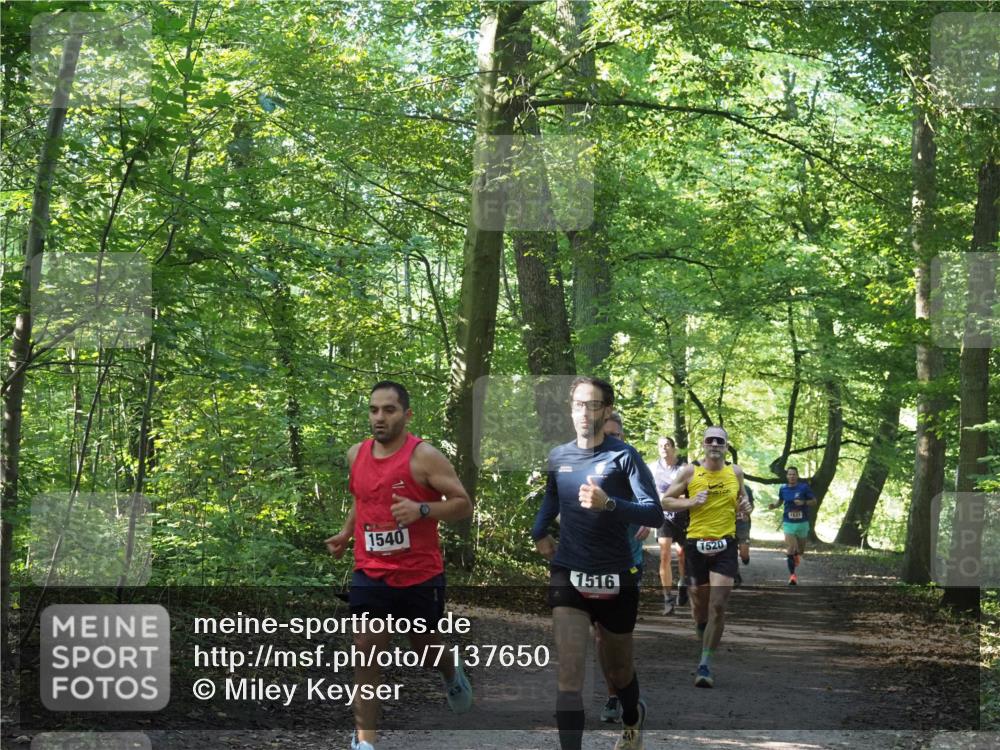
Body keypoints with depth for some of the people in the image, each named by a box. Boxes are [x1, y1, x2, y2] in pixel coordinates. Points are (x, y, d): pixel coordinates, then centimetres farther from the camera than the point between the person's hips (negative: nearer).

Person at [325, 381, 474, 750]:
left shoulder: (424, 456, -15)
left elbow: (463, 505, -15)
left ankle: (451, 674, 53)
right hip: (370, 573, 3)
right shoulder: (356, 454, 3)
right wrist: (346, 533, 10)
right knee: (365, 650, -7)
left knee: (424, 645, 17)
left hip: (421, 575, -3)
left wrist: (422, 510, -29)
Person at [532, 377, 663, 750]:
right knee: (569, 677, -16)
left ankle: (632, 719, 52)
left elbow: (654, 513, -18)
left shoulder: (623, 456, -9)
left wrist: (609, 504, -32)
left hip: (616, 579, -1)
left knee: (619, 673, 19)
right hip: (568, 575, 1)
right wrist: (539, 532, 13)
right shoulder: (557, 456, 4)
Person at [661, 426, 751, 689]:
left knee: (717, 607, -11)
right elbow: (666, 501, 4)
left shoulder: (735, 472, 7)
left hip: (725, 545, 0)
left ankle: (705, 664, -8)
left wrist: (744, 505, 1)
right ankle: (703, 641, 42)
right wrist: (691, 502, -11)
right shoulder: (690, 472, 0)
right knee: (699, 605, 10)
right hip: (696, 544, 0)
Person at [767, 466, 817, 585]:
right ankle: (792, 575, -8)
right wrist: (774, 505, -1)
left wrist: (803, 503, -20)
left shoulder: (804, 487, -7)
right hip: (788, 523, 0)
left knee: (800, 550, 14)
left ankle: (797, 555, 52)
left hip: (802, 522, 0)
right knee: (790, 550, -14)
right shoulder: (783, 489, 1)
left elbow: (814, 502, -2)